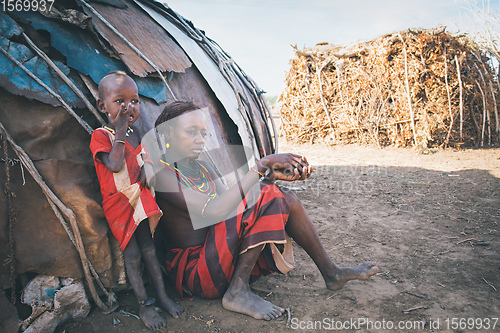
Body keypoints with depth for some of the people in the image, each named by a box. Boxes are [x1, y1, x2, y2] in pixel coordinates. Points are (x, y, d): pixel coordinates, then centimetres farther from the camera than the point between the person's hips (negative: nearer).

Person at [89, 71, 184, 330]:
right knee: (132, 254, 0)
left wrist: (146, 172, -9)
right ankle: (144, 304, 16)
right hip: (117, 202, -4)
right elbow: (114, 165, -27)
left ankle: (163, 296, 22)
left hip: (139, 198, 5)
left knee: (148, 250, 10)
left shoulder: (134, 133, 5)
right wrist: (119, 132, -25)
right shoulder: (100, 135, -14)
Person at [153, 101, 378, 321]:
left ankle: (331, 273, 9)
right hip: (192, 272, -8)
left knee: (286, 199, -2)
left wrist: (271, 175, -11)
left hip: (223, 260, 8)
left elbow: (232, 203, 2)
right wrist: (260, 166, -25)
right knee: (264, 197, -24)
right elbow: (215, 211, -27)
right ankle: (238, 292, -18)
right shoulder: (160, 172, -15)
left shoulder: (202, 168, 11)